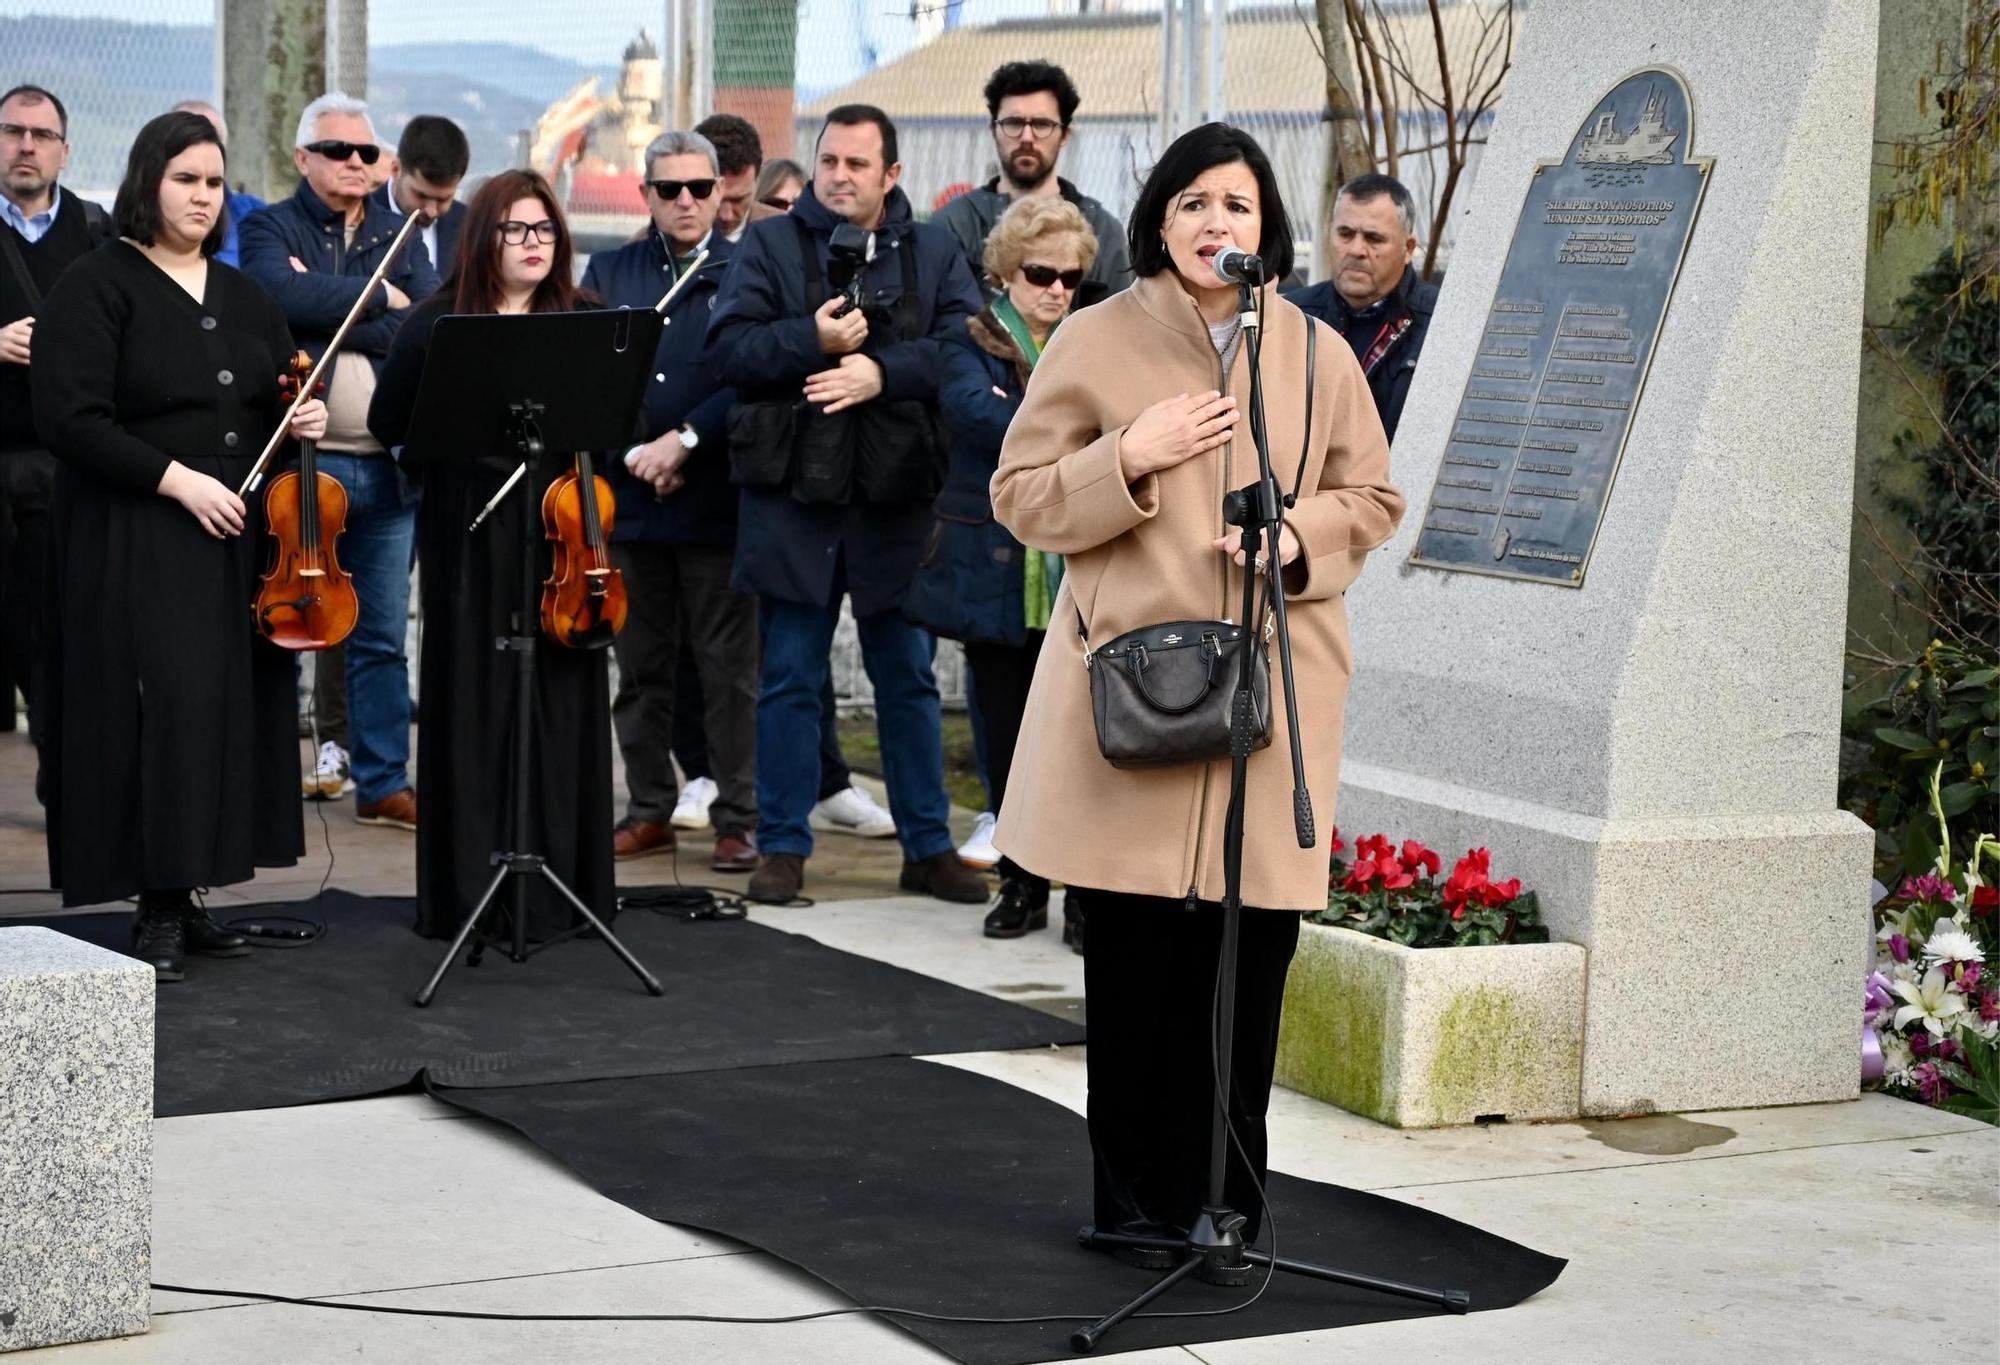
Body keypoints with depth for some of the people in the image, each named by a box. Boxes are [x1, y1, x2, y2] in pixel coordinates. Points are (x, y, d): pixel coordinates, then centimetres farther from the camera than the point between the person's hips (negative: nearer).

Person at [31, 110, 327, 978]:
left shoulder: (241, 297, 16)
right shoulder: (96, 288, -5)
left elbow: (282, 394, 24)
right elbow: (69, 417, -13)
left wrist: (304, 419, 0)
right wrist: (176, 478, -18)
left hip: (238, 540, 6)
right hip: (135, 540, -6)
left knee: (227, 706, 4)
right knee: (162, 705, -11)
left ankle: (189, 896, 11)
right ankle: (158, 912, -7)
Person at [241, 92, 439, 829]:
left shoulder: (399, 236, 13)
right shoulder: (271, 228, 3)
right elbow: (286, 296, -19)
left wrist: (329, 310, -10)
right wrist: (380, 296, -9)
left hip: (388, 467, 4)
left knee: (382, 638, 9)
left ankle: (382, 781, 16)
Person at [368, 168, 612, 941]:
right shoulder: (436, 325, 3)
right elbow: (389, 426, 0)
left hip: (561, 536, 2)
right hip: (470, 544, -2)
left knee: (563, 704, 3)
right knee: (472, 705, 0)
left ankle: (558, 888, 11)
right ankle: (470, 892, 5)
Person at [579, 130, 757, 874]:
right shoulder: (610, 271, 12)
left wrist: (684, 441, -15)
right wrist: (635, 452, -8)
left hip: (716, 499, -4)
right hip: (629, 498, 4)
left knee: (728, 667, 0)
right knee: (640, 666, 11)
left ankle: (739, 817, 6)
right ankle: (649, 809, 20)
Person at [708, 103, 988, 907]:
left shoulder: (933, 254, 7)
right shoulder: (770, 246, 4)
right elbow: (726, 352, -6)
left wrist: (882, 370, -18)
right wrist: (813, 339, -19)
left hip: (897, 497, 1)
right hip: (792, 491, -1)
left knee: (908, 677, 9)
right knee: (790, 678, 5)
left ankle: (928, 846, 18)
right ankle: (782, 847, 13)